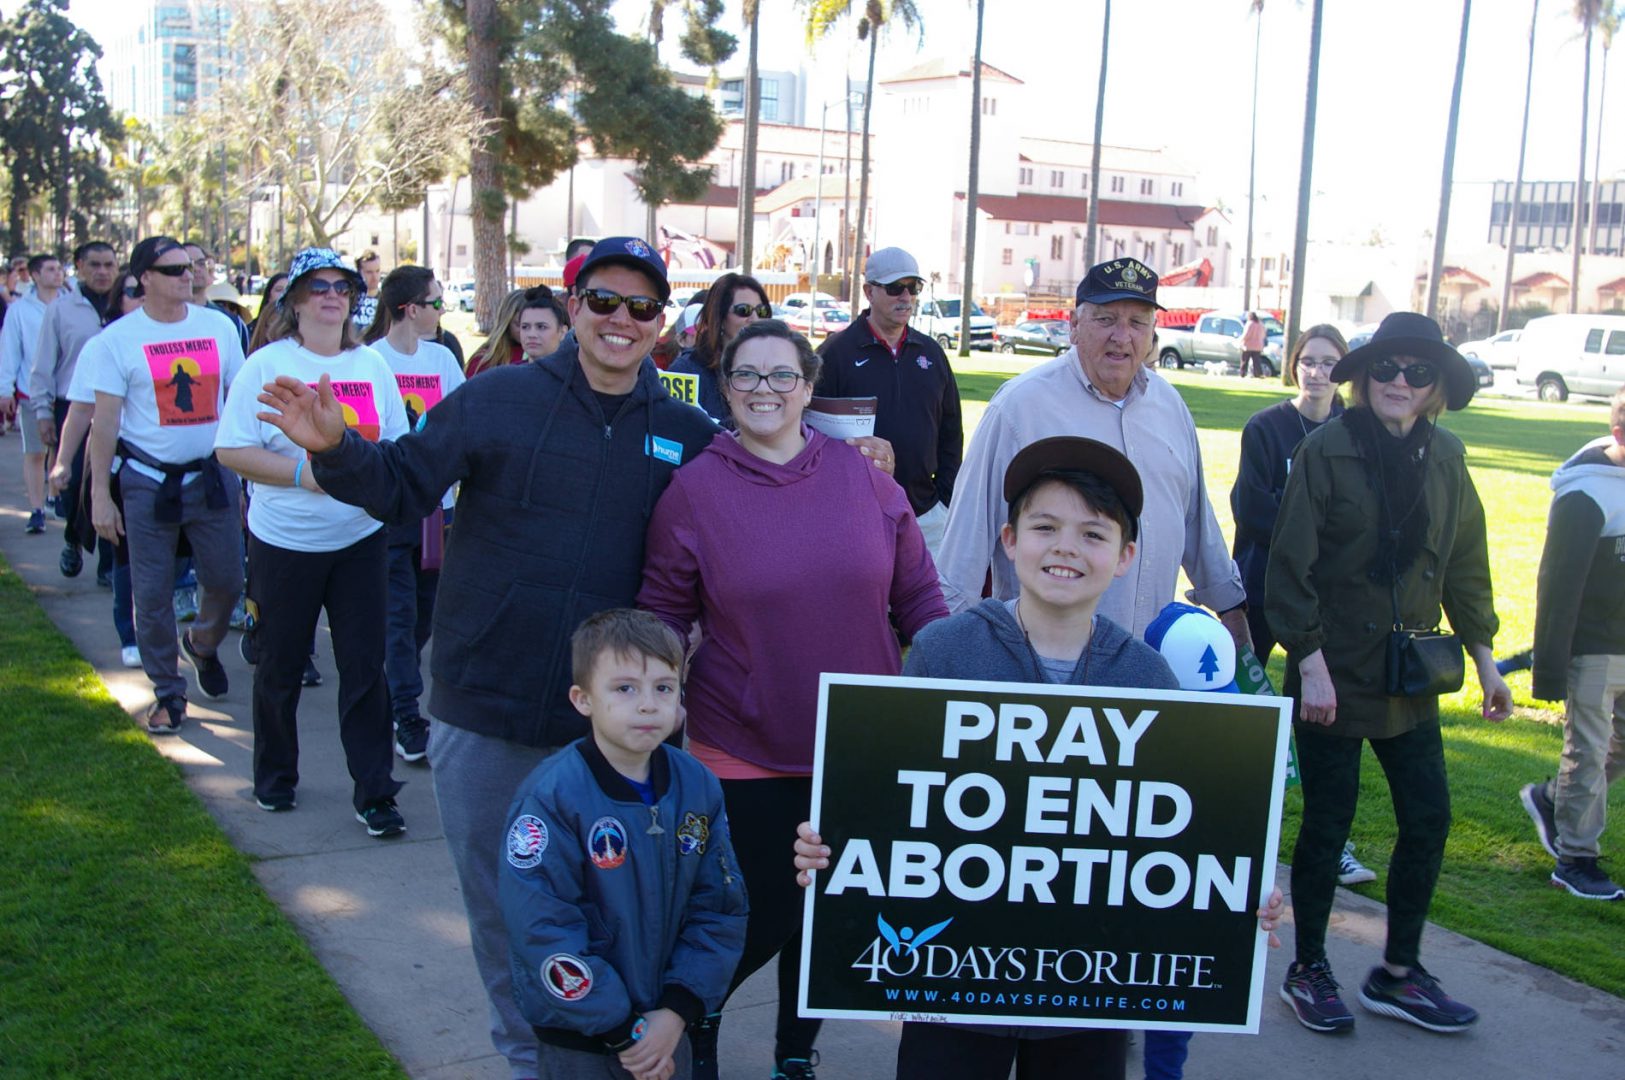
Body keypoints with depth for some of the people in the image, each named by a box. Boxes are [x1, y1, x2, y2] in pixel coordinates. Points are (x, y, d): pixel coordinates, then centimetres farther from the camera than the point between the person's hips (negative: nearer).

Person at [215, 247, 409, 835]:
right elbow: (231, 449, -9)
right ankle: (275, 779, 32)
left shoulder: (372, 365, 6)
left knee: (366, 666, 0)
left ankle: (374, 793, 8)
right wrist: (303, 472, -19)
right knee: (280, 667, 11)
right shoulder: (267, 365, -4)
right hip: (284, 542, -2)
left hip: (360, 539, 2)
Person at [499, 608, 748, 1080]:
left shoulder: (698, 787, -3)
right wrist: (621, 1029, -18)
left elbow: (720, 908, -1)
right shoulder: (551, 797, -18)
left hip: (667, 1024, 4)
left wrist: (678, 1010, -11)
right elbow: (543, 928, -21)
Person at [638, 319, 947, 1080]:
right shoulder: (694, 489, -6)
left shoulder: (861, 475, -2)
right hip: (746, 755, -2)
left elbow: (918, 595, 5)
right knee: (761, 917, 4)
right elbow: (663, 618, 0)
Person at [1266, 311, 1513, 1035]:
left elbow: (1465, 565, 14)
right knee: (1328, 822, 4)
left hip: (1410, 677, 5)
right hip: (1334, 676, -5)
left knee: (1428, 819, 6)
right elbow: (1291, 565, -12)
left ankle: (1398, 974, 23)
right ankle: (1308, 971, 22)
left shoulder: (1445, 457, 6)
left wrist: (1484, 657, 14)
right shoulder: (1327, 449, -10)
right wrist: (1310, 662, -16)